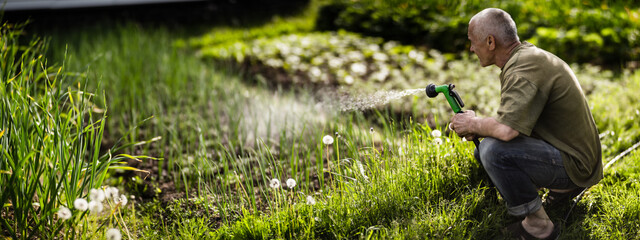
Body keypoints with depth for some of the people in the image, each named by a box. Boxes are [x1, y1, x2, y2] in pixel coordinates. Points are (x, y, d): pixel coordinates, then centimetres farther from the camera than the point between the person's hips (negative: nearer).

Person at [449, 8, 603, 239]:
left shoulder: (524, 69, -24)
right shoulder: (525, 53, 8)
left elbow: (506, 130, -37)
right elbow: (512, 118, 18)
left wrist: (474, 124, -16)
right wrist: (476, 128, 3)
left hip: (573, 165, -10)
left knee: (494, 150, -29)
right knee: (482, 149, 18)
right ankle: (561, 188, 20)